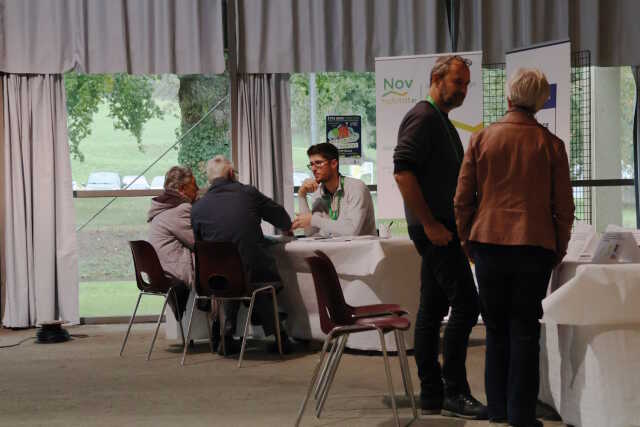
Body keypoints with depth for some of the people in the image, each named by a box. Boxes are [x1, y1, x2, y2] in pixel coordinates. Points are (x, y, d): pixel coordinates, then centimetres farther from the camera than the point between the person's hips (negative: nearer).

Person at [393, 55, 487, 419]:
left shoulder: (442, 121, 21)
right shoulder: (424, 117, -10)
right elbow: (403, 171, -21)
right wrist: (430, 224, -21)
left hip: (440, 228, 10)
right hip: (434, 228, -10)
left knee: (433, 310, 9)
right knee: (465, 304, -12)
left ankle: (432, 395, 11)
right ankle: (454, 392, -8)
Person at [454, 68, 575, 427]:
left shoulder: (482, 139, 0)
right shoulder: (551, 144, -2)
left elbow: (463, 199, 2)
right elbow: (563, 206, 1)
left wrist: (467, 238, 14)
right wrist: (559, 249, 13)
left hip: (489, 244, 1)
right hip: (535, 246, -1)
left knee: (497, 329, 12)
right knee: (525, 331, 3)